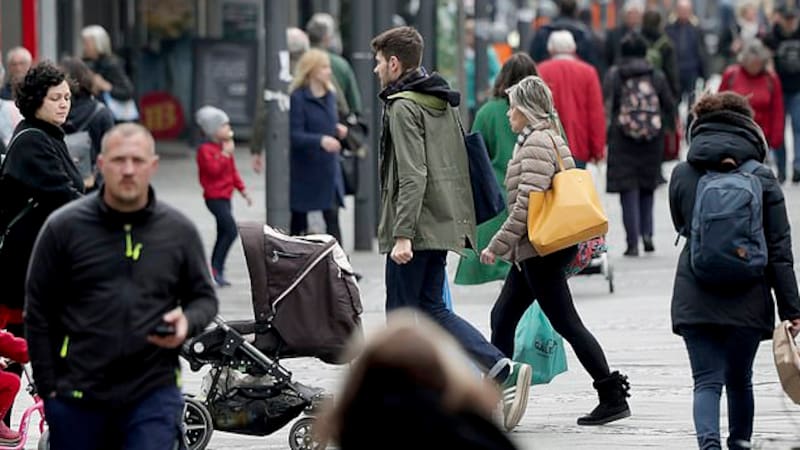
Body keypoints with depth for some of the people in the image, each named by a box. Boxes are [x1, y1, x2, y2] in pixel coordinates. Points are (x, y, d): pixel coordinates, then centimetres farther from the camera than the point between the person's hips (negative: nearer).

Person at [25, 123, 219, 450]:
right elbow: (38, 313, 4)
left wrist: (187, 322, -8)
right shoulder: (64, 227, 2)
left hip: (154, 393, 0)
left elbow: (204, 297, 16)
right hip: (77, 396, 0)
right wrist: (48, 387, 0)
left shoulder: (179, 231, 7)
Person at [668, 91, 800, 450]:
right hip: (748, 299, 0)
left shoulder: (682, 175, -1)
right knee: (740, 378, 19)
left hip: (695, 299, 0)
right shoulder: (762, 179, -4)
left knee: (707, 380, -2)